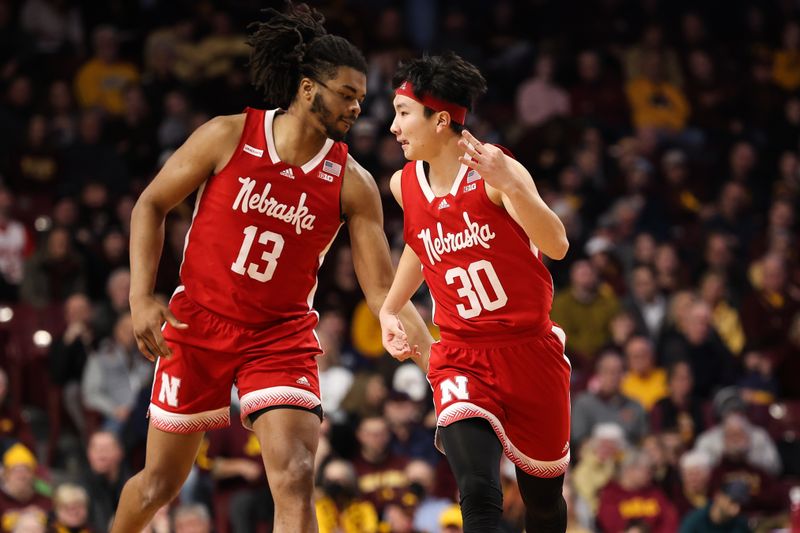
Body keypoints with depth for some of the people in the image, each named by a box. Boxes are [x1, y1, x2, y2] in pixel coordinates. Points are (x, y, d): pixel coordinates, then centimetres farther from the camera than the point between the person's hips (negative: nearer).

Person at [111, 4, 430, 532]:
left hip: (282, 338, 0)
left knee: (295, 481, -18)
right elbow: (152, 204, 0)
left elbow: (383, 290, -7)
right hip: (198, 327, 0)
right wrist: (142, 298, -10)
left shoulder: (352, 184, -7)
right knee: (160, 483, 11)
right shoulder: (229, 136, -9)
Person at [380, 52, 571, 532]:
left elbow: (556, 246, -29)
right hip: (461, 356, 2)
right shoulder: (404, 185, 1)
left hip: (530, 350, -2)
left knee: (543, 494, 13)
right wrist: (390, 308, 15)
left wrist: (512, 186, -41)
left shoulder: (496, 171, -15)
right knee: (479, 494, -22)